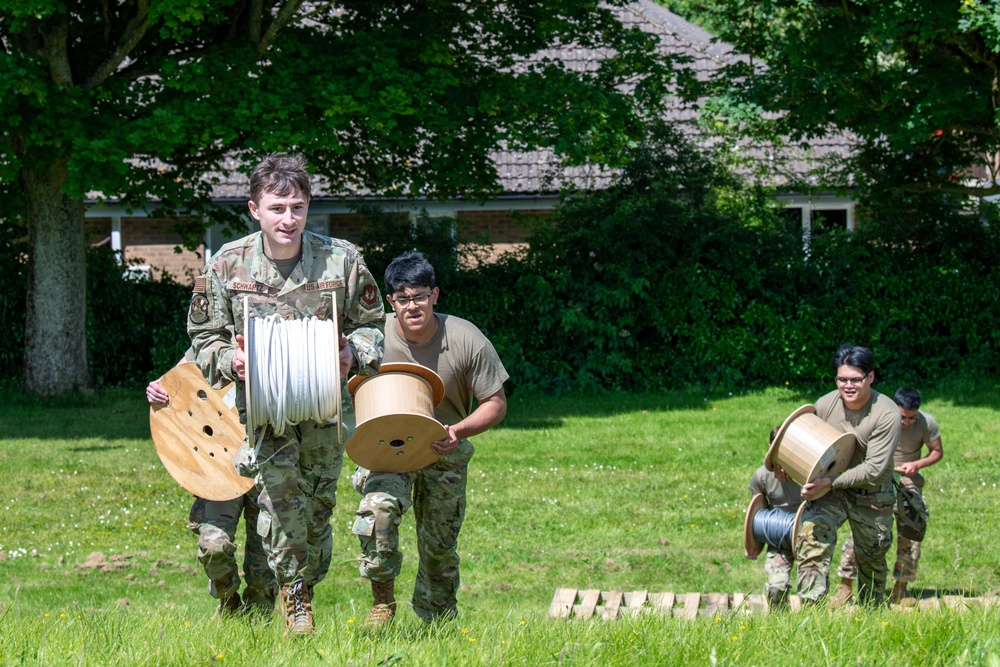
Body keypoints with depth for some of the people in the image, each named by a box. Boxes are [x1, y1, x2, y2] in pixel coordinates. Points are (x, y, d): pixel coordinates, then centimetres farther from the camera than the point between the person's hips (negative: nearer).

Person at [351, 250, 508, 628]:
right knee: (377, 508, -31)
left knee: (440, 547, 10)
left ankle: (438, 622, 35)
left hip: (446, 454, 1)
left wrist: (459, 431, -26)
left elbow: (496, 404, -8)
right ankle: (382, 601, -15)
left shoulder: (467, 341, -15)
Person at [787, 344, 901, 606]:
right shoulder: (825, 405, -10)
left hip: (872, 496, -2)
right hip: (831, 489, 2)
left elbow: (874, 470, -25)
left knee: (872, 558, 14)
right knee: (810, 539, -22)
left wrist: (828, 482, -29)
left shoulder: (887, 414, -22)